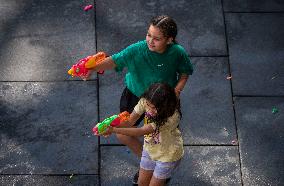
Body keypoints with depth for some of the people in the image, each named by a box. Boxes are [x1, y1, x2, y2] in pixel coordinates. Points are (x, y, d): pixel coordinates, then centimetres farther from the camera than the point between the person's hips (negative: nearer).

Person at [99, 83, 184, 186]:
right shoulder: (146, 101, -22)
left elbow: (141, 131, -39)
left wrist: (113, 130, -41)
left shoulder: (172, 116, -38)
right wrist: (111, 125, -38)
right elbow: (130, 121, -18)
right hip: (150, 149, 5)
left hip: (167, 154, -5)